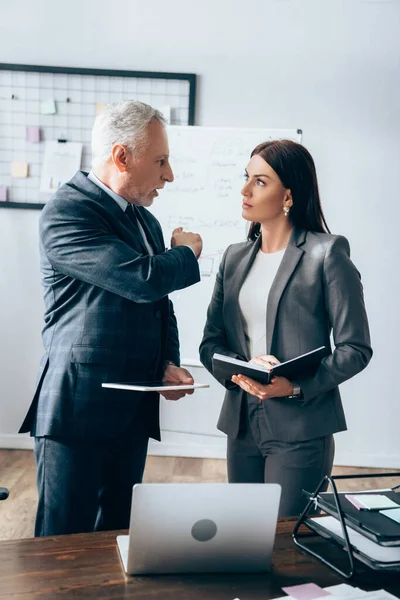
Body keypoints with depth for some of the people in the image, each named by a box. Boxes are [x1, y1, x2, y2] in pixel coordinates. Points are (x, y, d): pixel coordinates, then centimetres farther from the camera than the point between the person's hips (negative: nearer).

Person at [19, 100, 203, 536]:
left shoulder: (146, 220, 13)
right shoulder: (66, 213, -14)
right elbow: (142, 280, -26)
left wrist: (169, 362, 3)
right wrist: (186, 252, -4)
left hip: (135, 412, 8)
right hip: (77, 409, -8)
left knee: (118, 534, 16)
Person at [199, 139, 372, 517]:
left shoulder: (326, 253, -6)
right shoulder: (235, 258, 11)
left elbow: (356, 348, -8)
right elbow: (210, 342, 8)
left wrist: (297, 386, -20)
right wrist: (240, 370, -12)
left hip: (300, 429, -5)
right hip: (242, 424, 6)